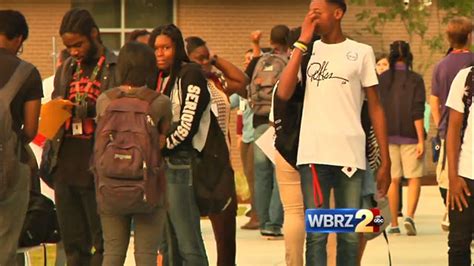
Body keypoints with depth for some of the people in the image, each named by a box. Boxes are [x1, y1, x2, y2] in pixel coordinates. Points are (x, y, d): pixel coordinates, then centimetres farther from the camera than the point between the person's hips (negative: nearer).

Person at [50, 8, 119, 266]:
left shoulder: (118, 69, -3)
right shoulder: (66, 69, 17)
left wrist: (92, 109, -19)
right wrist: (48, 157, 8)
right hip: (66, 165, 6)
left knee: (103, 244, -4)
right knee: (73, 244, 7)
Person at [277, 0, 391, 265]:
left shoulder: (361, 52, 8)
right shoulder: (308, 51, 12)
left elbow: (376, 108, 8)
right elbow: (284, 93, -3)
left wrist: (385, 162, 3)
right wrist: (303, 42, -2)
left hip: (351, 156, -1)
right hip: (313, 155, 1)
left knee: (350, 235, 2)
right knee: (316, 235, -2)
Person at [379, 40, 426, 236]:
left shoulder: (382, 79, 1)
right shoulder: (415, 80, -6)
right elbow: (418, 112, -11)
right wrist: (421, 140, -10)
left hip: (388, 136, 3)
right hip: (410, 136, -2)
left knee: (393, 180, 8)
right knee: (414, 178, 3)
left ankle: (394, 224, 8)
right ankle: (410, 216, -17)